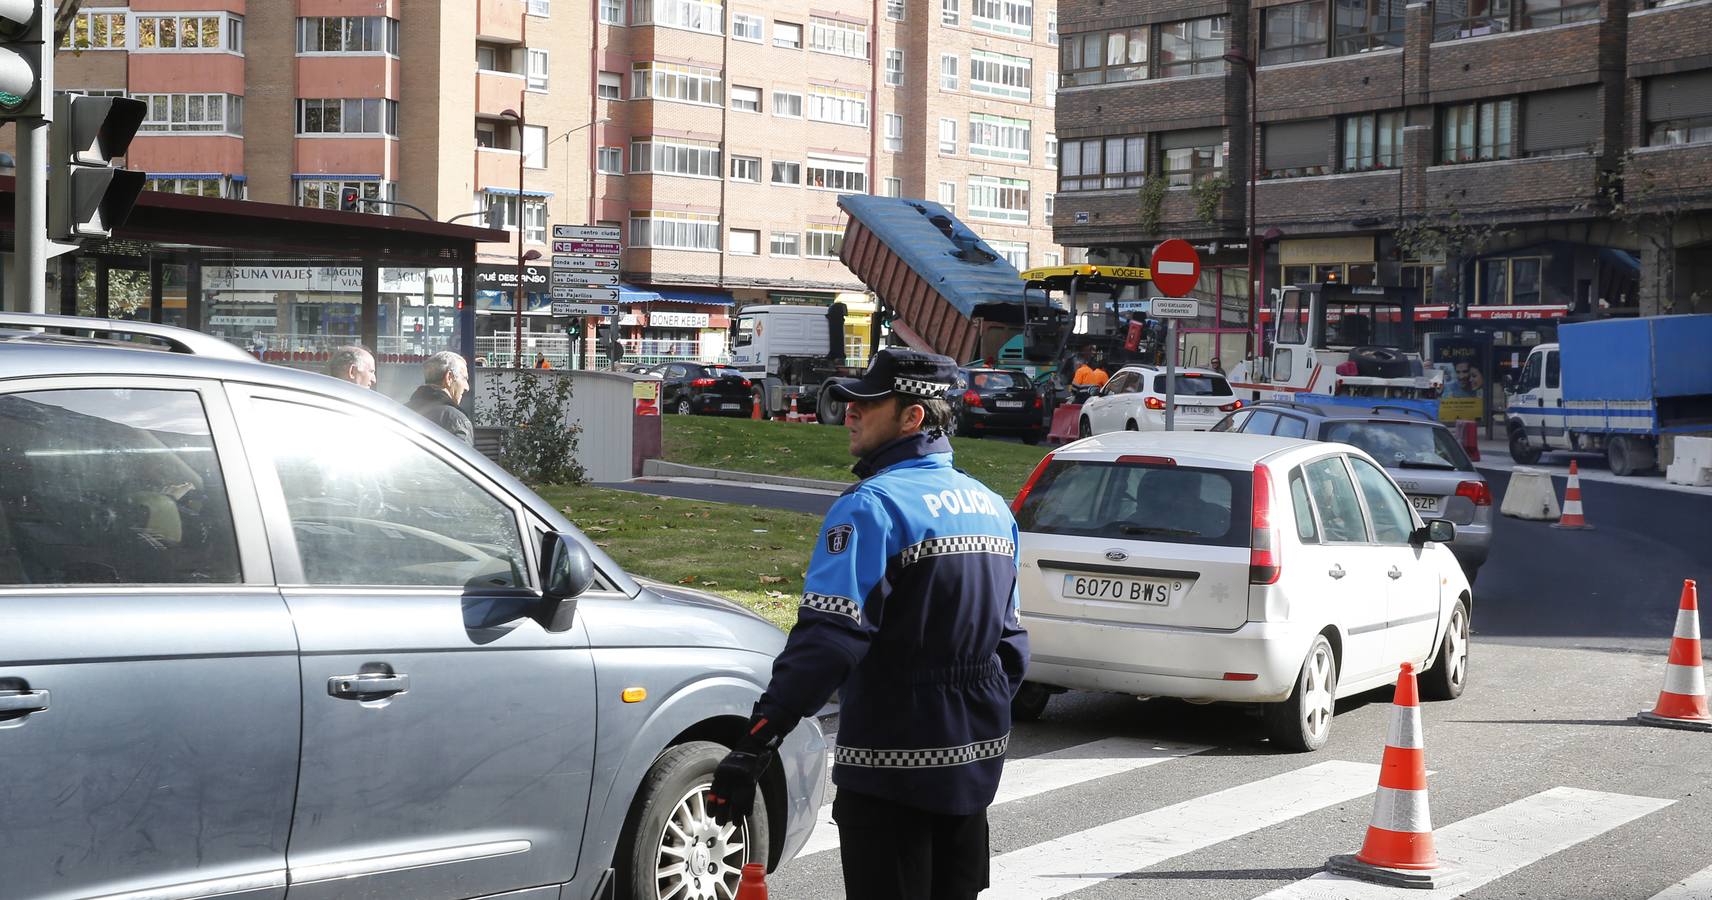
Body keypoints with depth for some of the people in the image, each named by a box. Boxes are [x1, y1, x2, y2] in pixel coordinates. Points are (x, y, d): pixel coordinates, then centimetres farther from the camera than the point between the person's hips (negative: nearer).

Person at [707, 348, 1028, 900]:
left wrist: (753, 746, -27)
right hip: (975, 763, 8)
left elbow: (825, 641, -26)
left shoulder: (873, 507, -17)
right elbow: (1010, 640, 18)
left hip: (892, 769, -8)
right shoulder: (990, 506, 10)